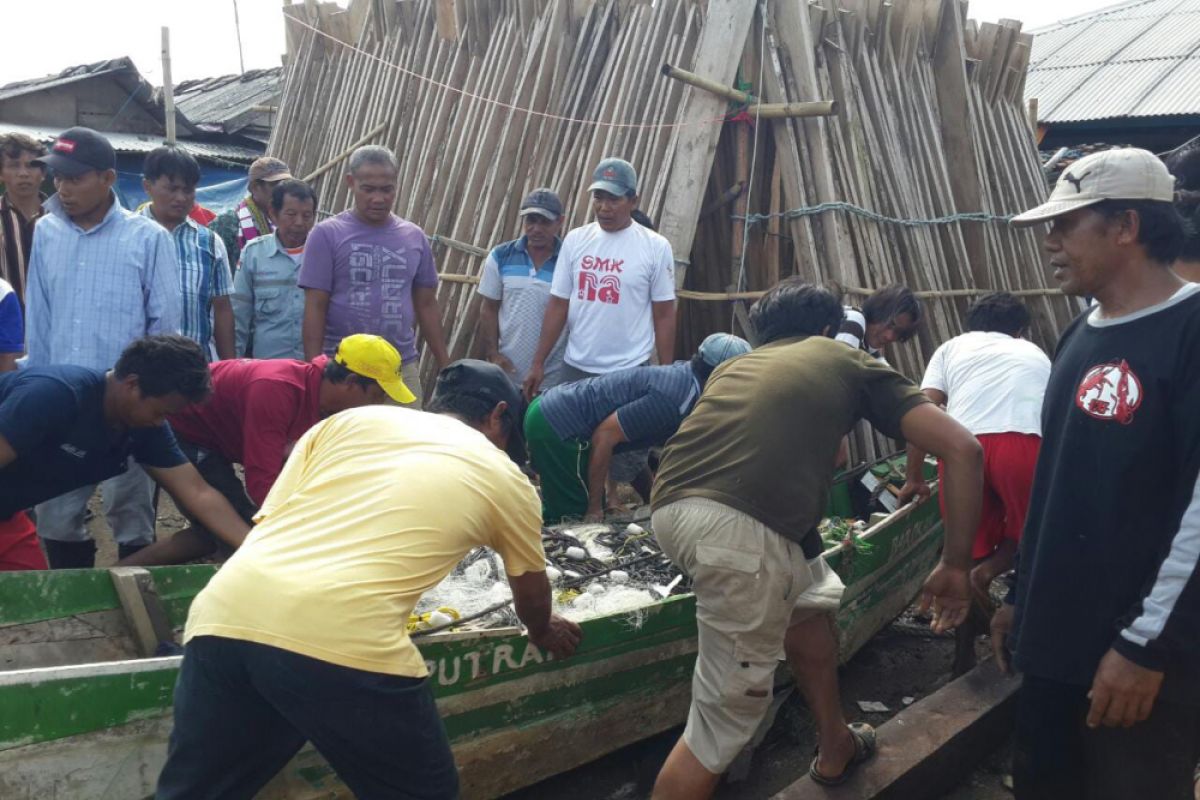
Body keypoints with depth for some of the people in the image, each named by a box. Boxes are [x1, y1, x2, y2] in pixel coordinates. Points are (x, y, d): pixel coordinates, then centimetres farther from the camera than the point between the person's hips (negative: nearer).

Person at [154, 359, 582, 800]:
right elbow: (532, 595, 36)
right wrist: (544, 633, 58)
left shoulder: (351, 418, 24)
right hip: (344, 640, -4)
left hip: (226, 613, 4)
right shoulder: (506, 477, 19)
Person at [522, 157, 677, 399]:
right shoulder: (575, 240, 3)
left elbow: (664, 316, -2)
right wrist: (538, 363, 3)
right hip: (576, 367, 3)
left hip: (630, 371, -3)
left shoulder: (655, 247, -4)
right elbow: (558, 306, 6)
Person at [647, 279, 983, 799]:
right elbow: (963, 449, 12)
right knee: (725, 716, 9)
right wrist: (956, 566, 18)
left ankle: (836, 749, 48)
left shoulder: (735, 365, 33)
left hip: (672, 507, 7)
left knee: (812, 597, 32)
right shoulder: (850, 362, 21)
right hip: (741, 528, -6)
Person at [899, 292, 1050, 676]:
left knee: (970, 551, 15)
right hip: (1024, 445, 0)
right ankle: (987, 573, -7)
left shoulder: (953, 347, 28)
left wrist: (915, 479, 24)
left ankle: (965, 659, 18)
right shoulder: (1035, 354, 34)